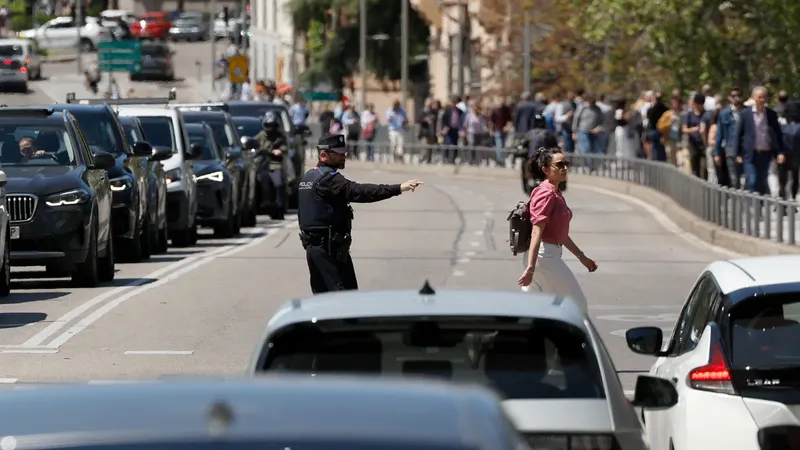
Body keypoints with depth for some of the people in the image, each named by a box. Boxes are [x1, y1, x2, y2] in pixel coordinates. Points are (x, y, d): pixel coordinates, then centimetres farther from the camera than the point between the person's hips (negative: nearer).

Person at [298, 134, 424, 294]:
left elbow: (302, 215, 20)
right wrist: (398, 189, -36)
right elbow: (359, 192, -30)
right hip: (329, 249, -10)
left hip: (312, 246, 10)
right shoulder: (328, 178, -16)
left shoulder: (308, 176, 15)